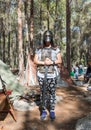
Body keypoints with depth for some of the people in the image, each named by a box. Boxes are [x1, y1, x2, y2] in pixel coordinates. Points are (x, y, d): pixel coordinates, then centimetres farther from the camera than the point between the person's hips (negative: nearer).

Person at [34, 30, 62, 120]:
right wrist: (44, 62, -15)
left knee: (52, 93, 4)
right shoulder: (39, 50, 7)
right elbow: (35, 61, 2)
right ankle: (43, 110, 17)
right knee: (43, 93, 6)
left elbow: (60, 60, 1)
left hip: (52, 74, -1)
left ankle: (52, 111, 16)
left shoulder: (56, 49, 5)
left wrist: (52, 62, -17)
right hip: (41, 74, 1)